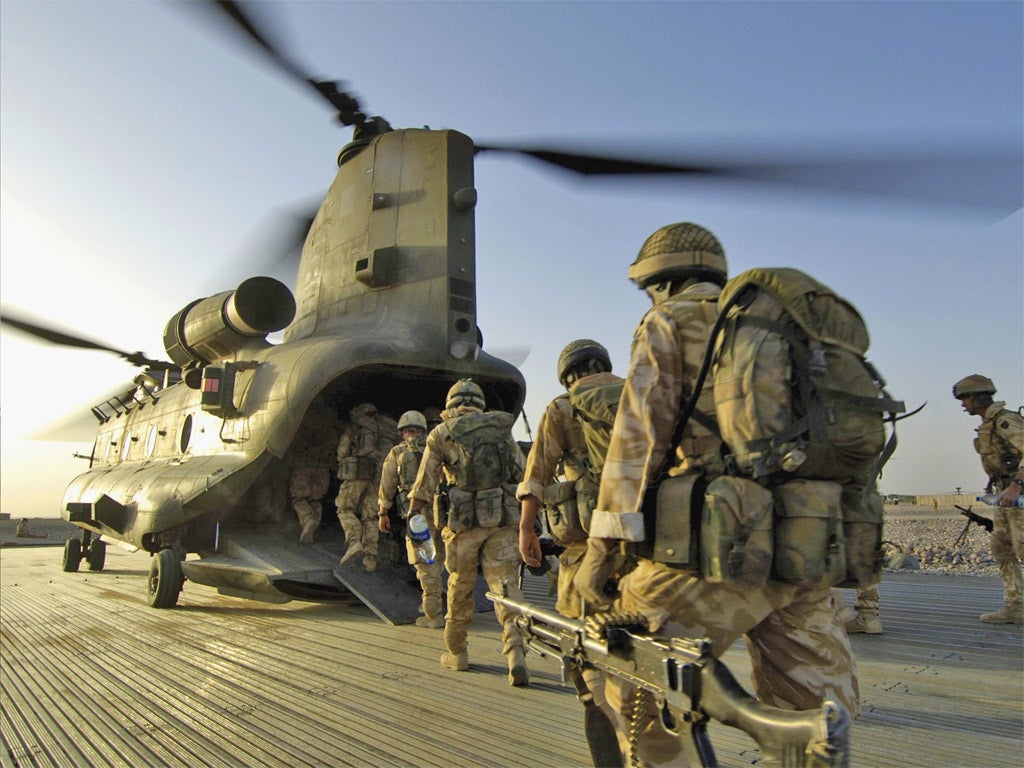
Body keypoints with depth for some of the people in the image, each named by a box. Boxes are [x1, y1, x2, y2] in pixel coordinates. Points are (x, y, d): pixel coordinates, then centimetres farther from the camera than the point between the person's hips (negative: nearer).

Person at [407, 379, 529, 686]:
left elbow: (423, 486, 3)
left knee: (460, 588, 14)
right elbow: (523, 474, 9)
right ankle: (516, 654, -12)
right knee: (506, 586, 2)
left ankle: (457, 653, 28)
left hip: (463, 521, -1)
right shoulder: (501, 428, 11)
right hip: (504, 521, 1)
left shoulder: (441, 433, 4)